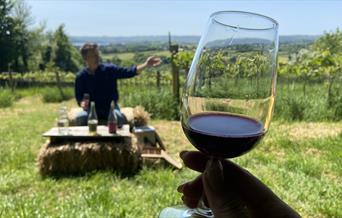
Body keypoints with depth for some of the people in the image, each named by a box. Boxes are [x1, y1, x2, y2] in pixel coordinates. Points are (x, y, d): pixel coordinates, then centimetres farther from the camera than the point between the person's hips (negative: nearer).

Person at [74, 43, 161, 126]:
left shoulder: (109, 69, -3)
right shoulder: (81, 76, -1)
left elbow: (128, 72, -11)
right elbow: (79, 97, 7)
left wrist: (146, 65, -24)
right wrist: (82, 103, -17)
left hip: (110, 108, 0)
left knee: (118, 117, -33)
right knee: (80, 117, -31)